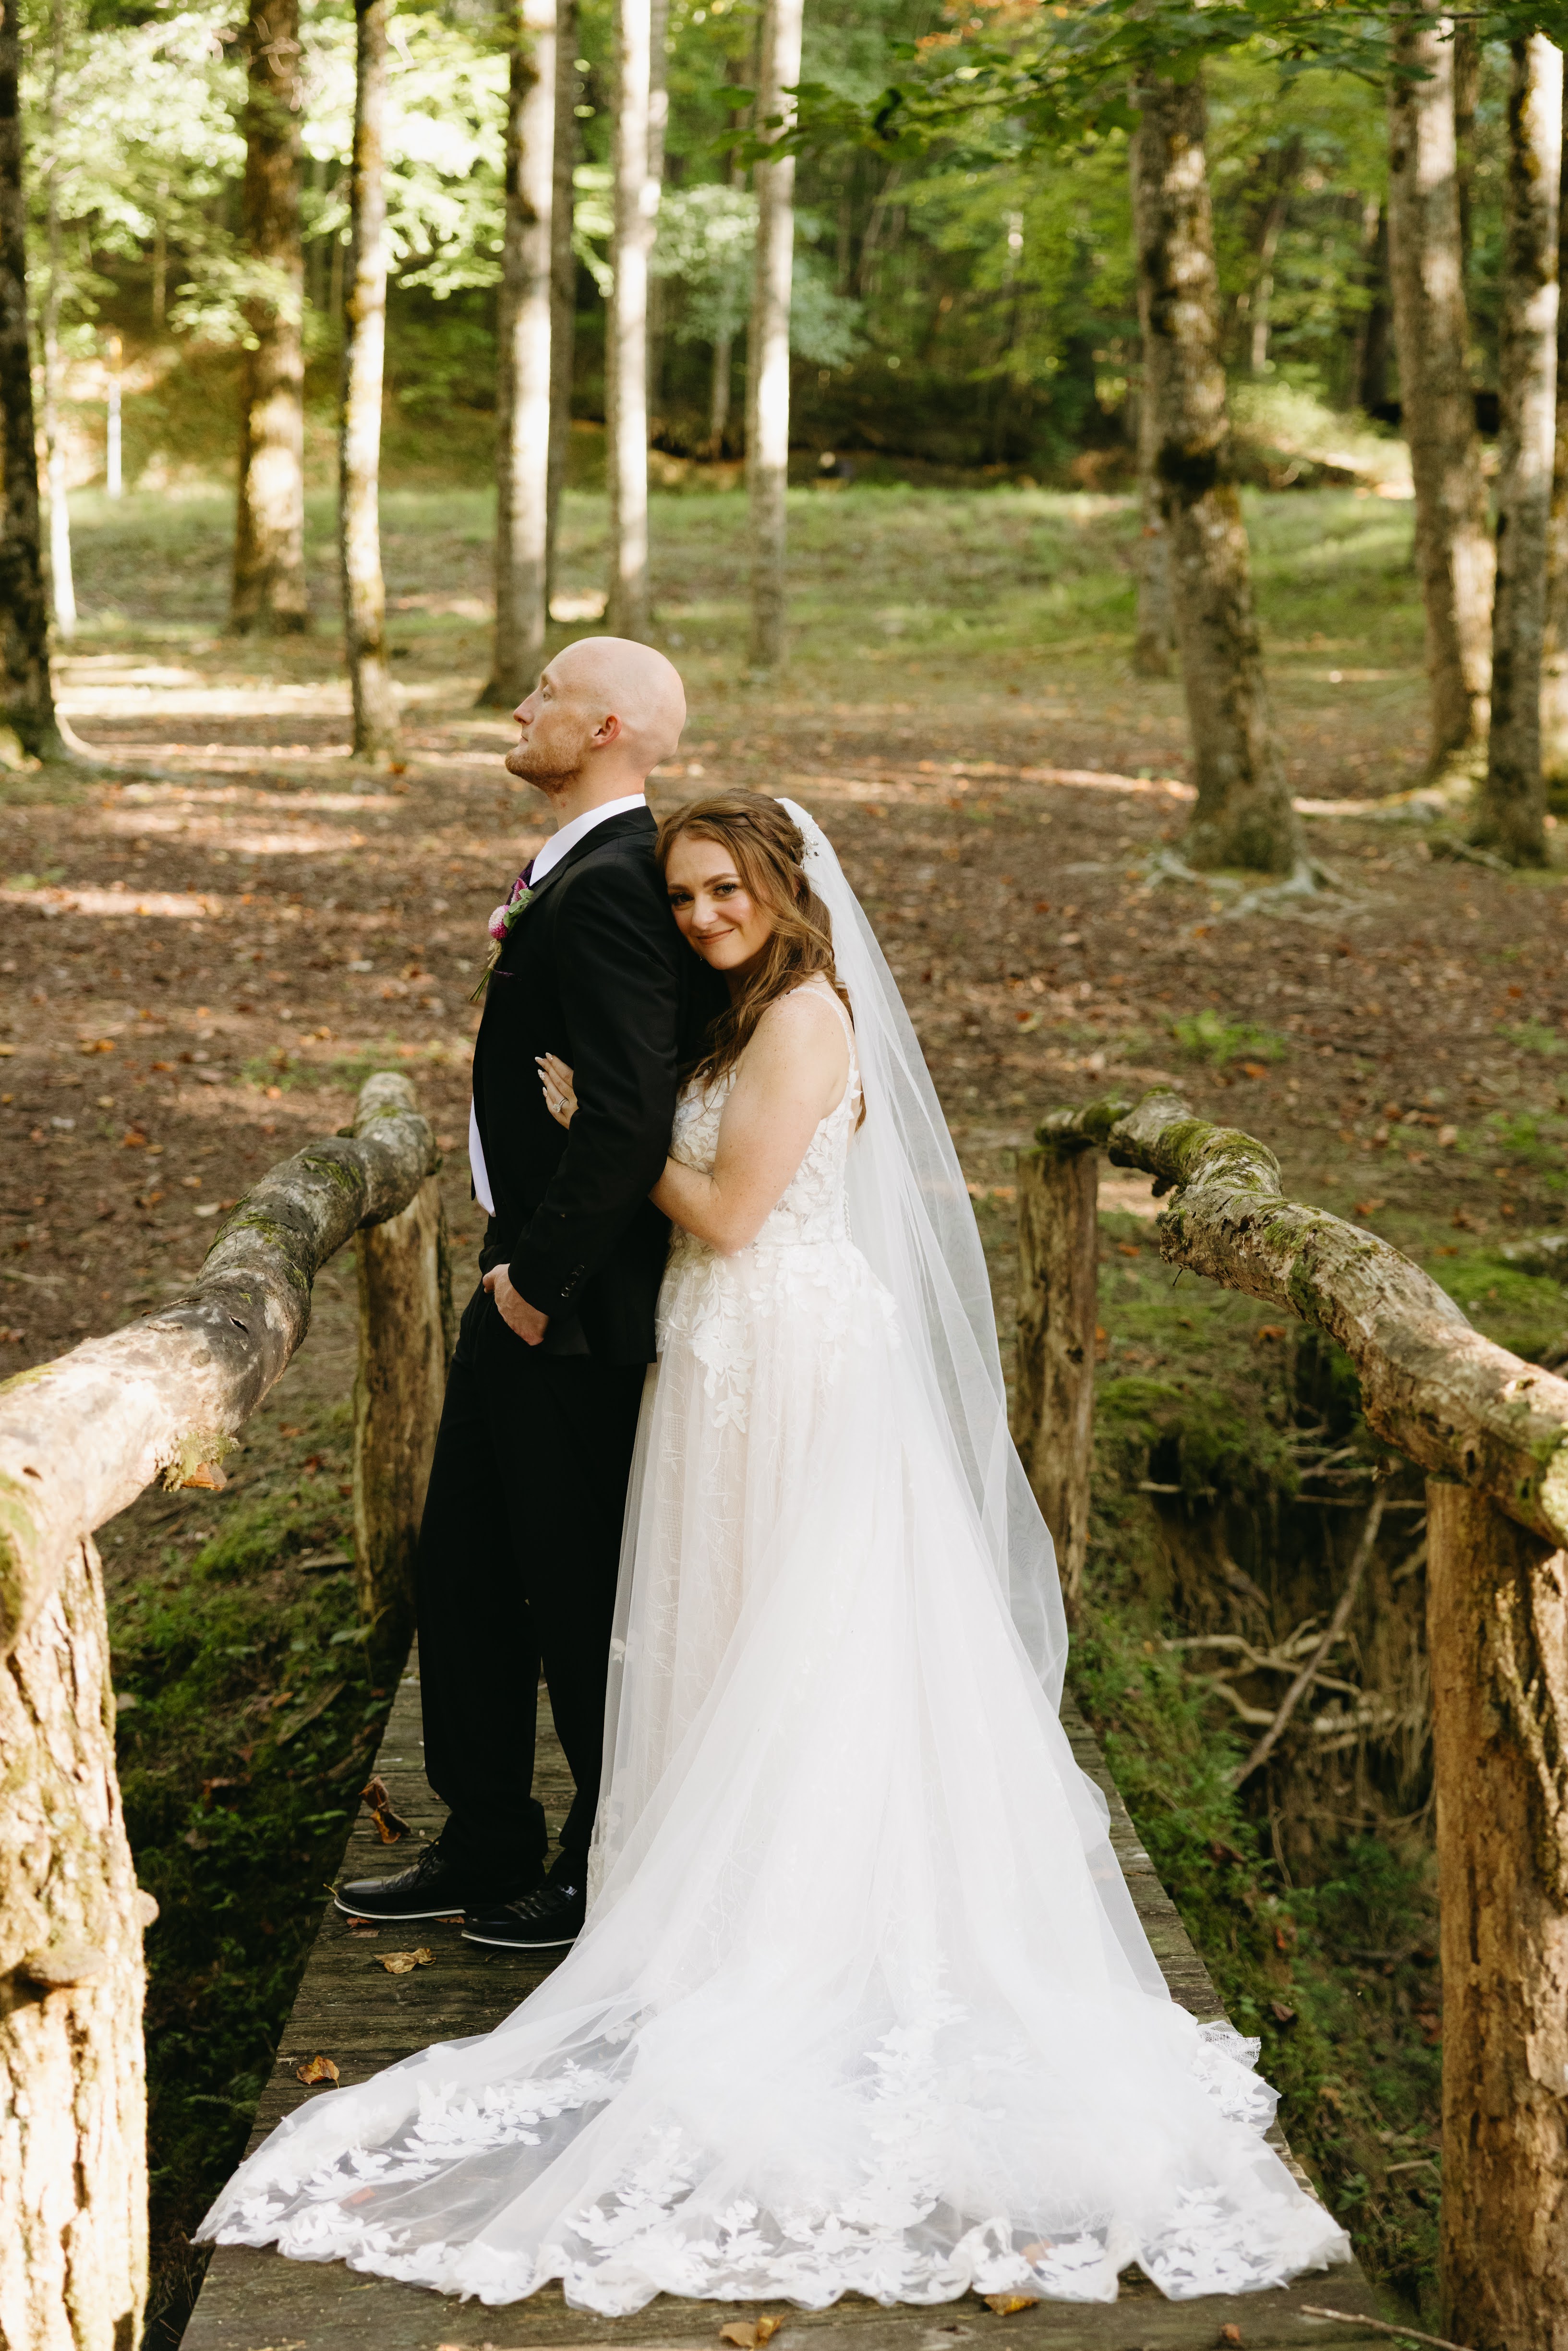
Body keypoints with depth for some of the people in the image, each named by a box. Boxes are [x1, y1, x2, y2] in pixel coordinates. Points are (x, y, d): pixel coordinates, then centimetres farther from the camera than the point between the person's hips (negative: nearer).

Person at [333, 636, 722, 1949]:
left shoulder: (606, 887, -21)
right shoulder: (586, 870, 11)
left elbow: (632, 1114, -29)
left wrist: (539, 1279, -19)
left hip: (572, 1304, -10)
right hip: (527, 1287, 10)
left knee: (582, 1597, 4)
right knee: (463, 1571, 17)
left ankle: (612, 1875, 21)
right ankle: (487, 1846, 30)